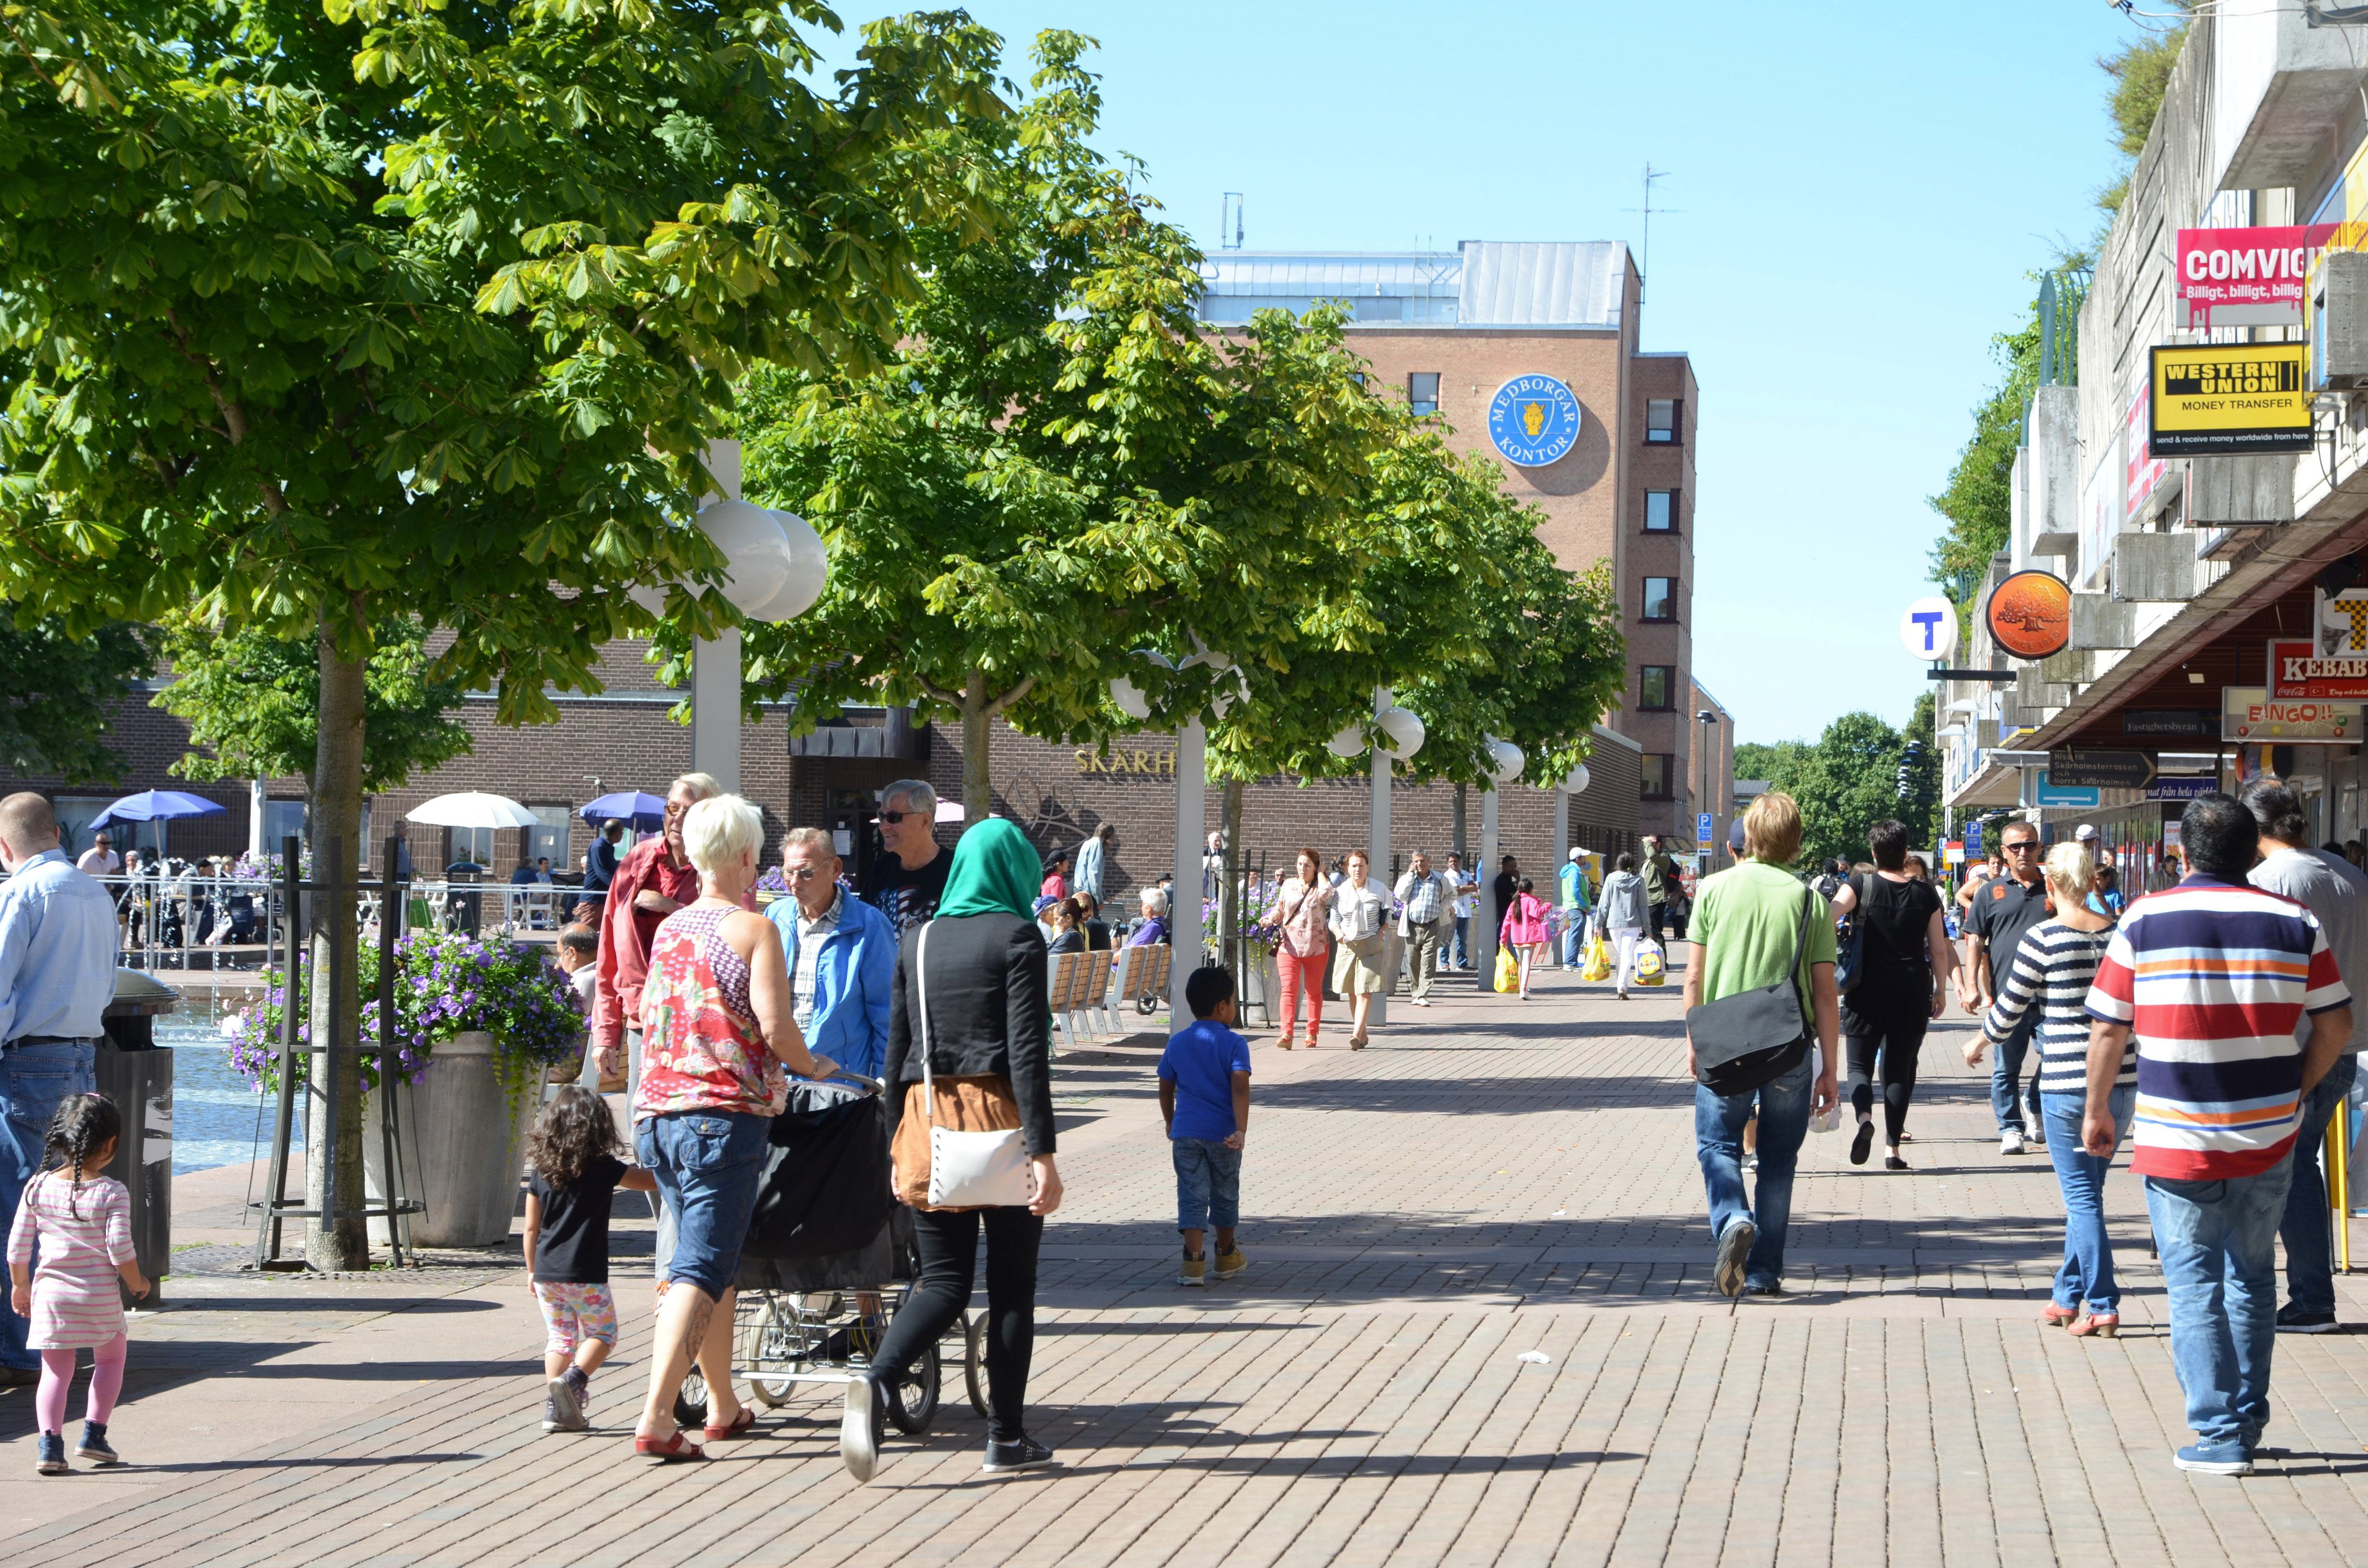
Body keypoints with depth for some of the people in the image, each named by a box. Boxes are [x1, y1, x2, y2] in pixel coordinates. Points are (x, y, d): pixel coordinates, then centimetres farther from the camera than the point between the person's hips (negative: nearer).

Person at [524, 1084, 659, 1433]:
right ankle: (572, 1380, -13)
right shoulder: (604, 1169, -8)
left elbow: (532, 1228, 8)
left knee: (559, 1337, 13)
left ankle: (554, 1409, 8)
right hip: (586, 1275, -4)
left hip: (546, 1273, 4)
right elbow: (653, 1182, 0)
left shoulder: (541, 1171, 4)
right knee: (602, 1333, 9)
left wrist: (532, 1271, 18)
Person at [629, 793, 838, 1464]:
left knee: (712, 1262, 19)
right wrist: (811, 1067, 6)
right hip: (725, 1114, -7)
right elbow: (775, 1028, -13)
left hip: (657, 1112, 7)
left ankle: (723, 1407, 27)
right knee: (700, 1271, -8)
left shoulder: (668, 929, 14)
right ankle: (656, 1419, -18)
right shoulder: (753, 929, -6)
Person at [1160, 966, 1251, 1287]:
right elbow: (1240, 1088, -19)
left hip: (1186, 1132, 2)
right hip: (1222, 1132, -2)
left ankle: (1194, 1261, -11)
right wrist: (1241, 1130, -24)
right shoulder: (1234, 1044, -8)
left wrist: (1171, 1124, 28)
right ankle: (1227, 1257, 30)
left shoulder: (1177, 1043, 5)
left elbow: (1166, 1090, 12)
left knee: (1192, 1195, 1)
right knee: (1225, 1194, 15)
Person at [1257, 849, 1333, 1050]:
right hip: (1289, 945, 1)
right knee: (1289, 989, -13)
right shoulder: (1288, 885, 9)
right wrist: (1270, 919, -4)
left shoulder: (1319, 887, 0)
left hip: (1315, 946, -1)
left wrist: (1321, 873, -9)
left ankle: (1312, 1034, 20)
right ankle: (1286, 1034, -24)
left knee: (1314, 991, 9)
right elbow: (1279, 909, 17)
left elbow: (1326, 893, -24)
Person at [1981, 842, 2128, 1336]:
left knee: (2082, 1195, 1)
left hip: (2067, 1083, -5)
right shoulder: (2120, 934, 2)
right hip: (2124, 1081, 5)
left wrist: (1982, 1041, 17)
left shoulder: (2043, 939, -11)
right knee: (2085, 1191, 17)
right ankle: (2068, 1296, 25)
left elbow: (2009, 1009, -3)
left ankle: (2102, 1306, -3)